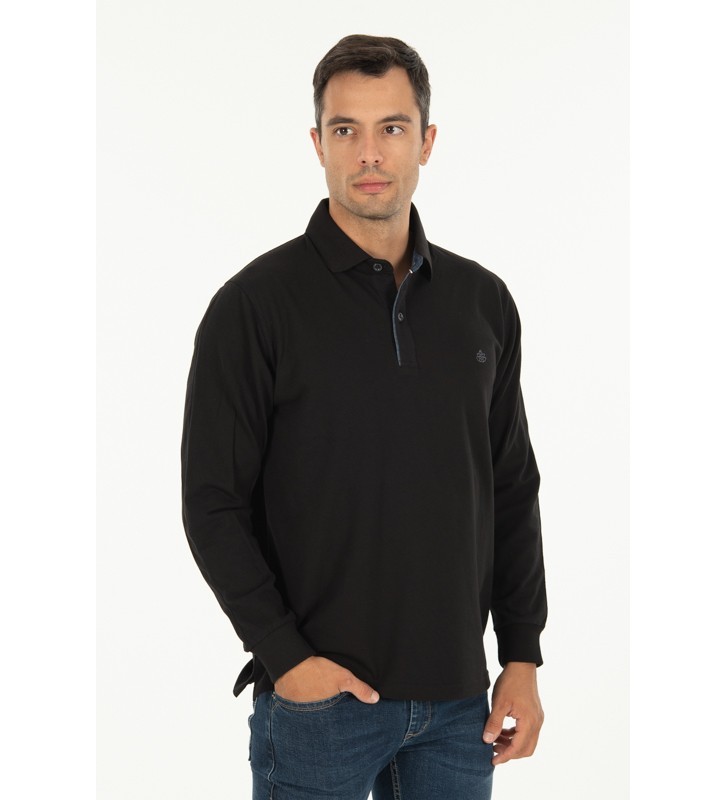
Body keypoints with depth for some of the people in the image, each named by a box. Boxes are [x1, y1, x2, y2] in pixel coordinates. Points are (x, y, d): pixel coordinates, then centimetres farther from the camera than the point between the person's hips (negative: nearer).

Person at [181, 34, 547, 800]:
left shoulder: (483, 301, 7)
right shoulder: (256, 304, -7)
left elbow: (513, 491, 10)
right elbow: (213, 504, -8)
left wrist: (522, 656, 5)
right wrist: (283, 654, -15)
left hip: (458, 696, 4)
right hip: (318, 691, -4)